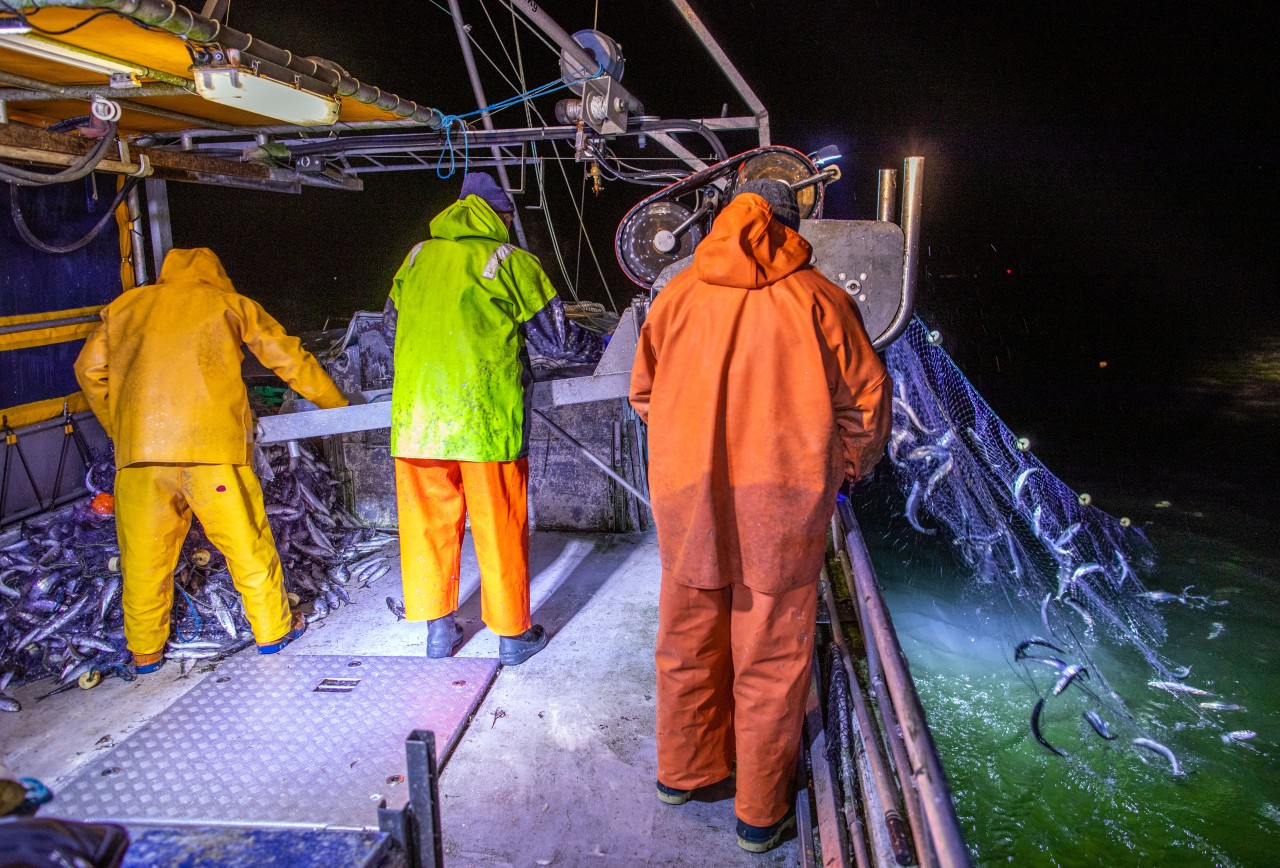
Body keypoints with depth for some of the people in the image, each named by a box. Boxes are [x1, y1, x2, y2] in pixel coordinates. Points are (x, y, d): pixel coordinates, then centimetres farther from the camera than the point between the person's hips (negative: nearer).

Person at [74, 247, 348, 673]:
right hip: (213, 445, -2)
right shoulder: (229, 303, 12)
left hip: (139, 446, 3)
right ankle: (273, 629, 19)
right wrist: (335, 404, 23)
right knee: (246, 542, 8)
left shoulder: (123, 306, 20)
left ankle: (145, 650, 23)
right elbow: (289, 358, 13)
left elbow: (90, 370, 21)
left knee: (144, 554, 12)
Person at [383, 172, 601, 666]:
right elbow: (556, 339, 1)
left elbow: (392, 325, 23)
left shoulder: (417, 257, 11)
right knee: (500, 527, 7)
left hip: (417, 416, 4)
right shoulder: (509, 260, -2)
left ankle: (437, 629, 25)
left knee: (429, 523, 14)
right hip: (486, 418, -4)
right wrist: (602, 347, 19)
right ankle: (512, 634, 18)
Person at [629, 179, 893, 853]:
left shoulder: (678, 294, 5)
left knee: (687, 643, 19)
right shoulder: (815, 297, -1)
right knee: (770, 658, 9)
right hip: (782, 499, -2)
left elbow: (644, 392, 13)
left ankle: (681, 771, 38)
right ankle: (760, 812, 25)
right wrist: (847, 466, 19)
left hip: (687, 496, 3)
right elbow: (866, 395, 2)